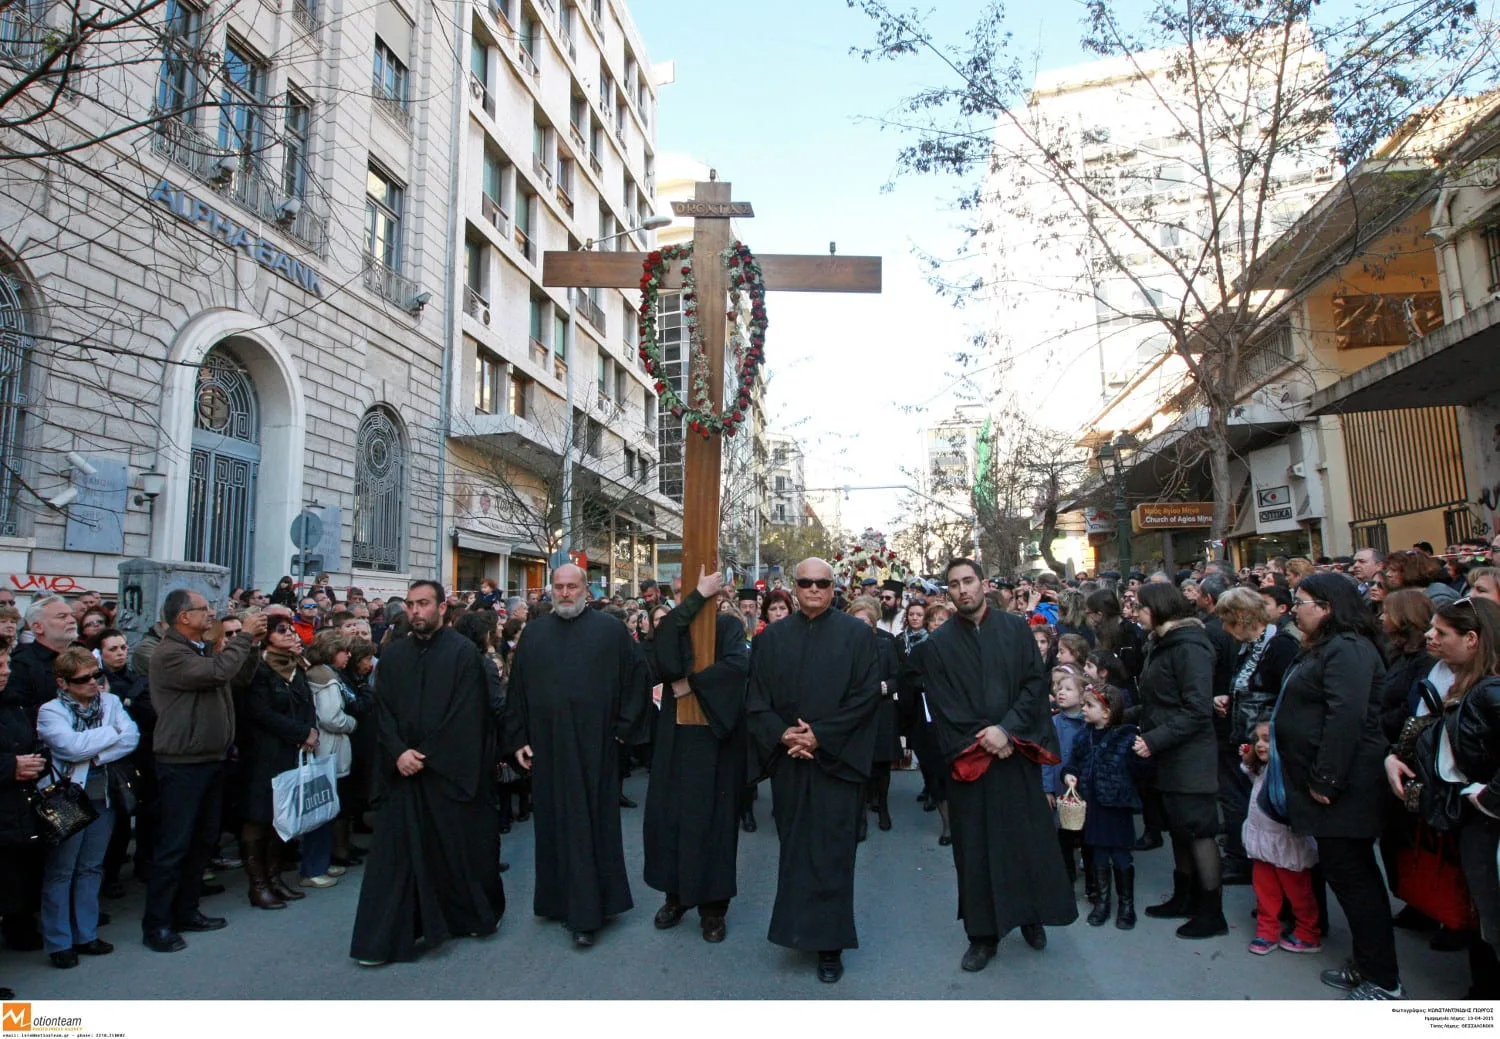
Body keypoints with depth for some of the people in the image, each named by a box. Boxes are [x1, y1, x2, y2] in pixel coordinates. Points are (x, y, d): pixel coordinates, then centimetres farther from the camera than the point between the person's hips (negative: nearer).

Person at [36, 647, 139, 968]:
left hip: (103, 795, 4)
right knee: (60, 871, 6)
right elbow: (71, 746, -22)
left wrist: (95, 756, -18)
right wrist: (112, 732, -10)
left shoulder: (111, 702, 3)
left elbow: (132, 738, -7)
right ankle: (58, 942, 17)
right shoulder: (50, 711, -8)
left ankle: (86, 934, 25)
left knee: (91, 868, 14)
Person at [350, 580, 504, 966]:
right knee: (399, 851, 5)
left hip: (452, 770, -3)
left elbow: (466, 716, -11)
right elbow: (383, 711, 5)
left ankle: (476, 915, 30)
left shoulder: (463, 652, -7)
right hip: (403, 771, 4)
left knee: (460, 844, 8)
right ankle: (388, 935, 15)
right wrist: (398, 752, -10)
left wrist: (427, 757, -12)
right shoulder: (393, 654, 7)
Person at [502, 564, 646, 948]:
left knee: (589, 825, 2)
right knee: (552, 824, 11)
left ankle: (586, 914, 12)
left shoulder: (610, 630, -1)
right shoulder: (534, 632, 8)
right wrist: (518, 740, 6)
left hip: (593, 746, -3)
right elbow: (516, 689, 10)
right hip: (545, 747, 3)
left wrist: (622, 728, -3)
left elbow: (637, 679, 1)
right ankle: (558, 898, 27)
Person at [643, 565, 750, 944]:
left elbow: (739, 664, -19)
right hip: (676, 735, 3)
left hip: (714, 738, -2)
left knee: (713, 817, 3)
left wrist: (691, 682, -18)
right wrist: (697, 596, -23)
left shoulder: (728, 626, 0)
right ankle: (676, 895, 25)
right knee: (669, 812, 6)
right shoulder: (672, 624, 6)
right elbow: (664, 657, -19)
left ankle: (713, 906, 17)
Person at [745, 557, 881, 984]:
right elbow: (756, 697, 5)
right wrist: (780, 734, -12)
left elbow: (867, 694, -8)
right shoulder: (772, 637, 7)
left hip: (837, 759, -3)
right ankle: (798, 928, 26)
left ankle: (829, 943, 11)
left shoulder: (856, 634, -2)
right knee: (793, 848, 10)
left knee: (831, 851, 0)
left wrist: (820, 736, -14)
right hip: (787, 760, 3)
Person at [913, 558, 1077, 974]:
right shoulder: (937, 644, 1)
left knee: (1028, 835, 8)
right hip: (968, 759, 0)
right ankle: (983, 933, 17)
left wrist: (1006, 729, -14)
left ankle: (1032, 915, 29)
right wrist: (980, 741, -11)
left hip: (1017, 753, 1)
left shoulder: (1016, 630, 3)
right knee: (976, 845, 5)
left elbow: (1036, 683, -3)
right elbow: (940, 706, -2)